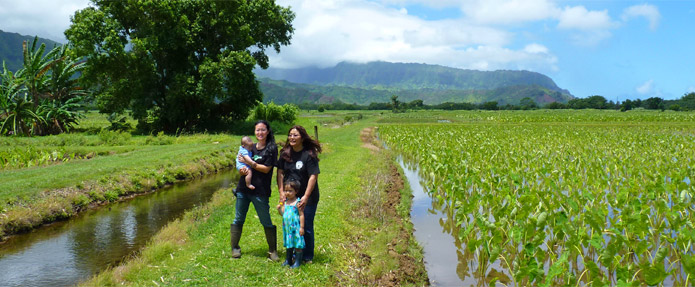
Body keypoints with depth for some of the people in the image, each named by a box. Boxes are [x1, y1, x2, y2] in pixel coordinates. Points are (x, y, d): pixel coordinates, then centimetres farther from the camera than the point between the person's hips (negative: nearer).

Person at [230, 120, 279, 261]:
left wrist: (250, 163, -15)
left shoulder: (271, 148, -4)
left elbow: (266, 169, -10)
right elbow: (241, 165, 16)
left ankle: (273, 251, 12)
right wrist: (242, 170, -7)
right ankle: (235, 248, 20)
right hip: (243, 189, 5)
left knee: (266, 222, 1)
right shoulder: (251, 148, 13)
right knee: (238, 219, 9)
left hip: (260, 191, -5)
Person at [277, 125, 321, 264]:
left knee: (306, 227, 2)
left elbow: (313, 176, -16)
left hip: (307, 197, -5)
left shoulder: (309, 154, -13)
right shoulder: (285, 153, 3)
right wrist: (281, 192, -4)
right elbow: (280, 172, 5)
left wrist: (306, 197, -21)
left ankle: (308, 257, 17)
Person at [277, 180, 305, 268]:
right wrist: (279, 209, -8)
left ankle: (297, 261, 6)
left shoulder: (297, 202, -12)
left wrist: (302, 227, -14)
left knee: (297, 244, -1)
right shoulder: (285, 202, 7)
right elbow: (283, 213, 12)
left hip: (295, 227, -6)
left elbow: (301, 215, -12)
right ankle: (288, 260, 25)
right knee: (289, 244, 16)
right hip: (287, 227, 6)